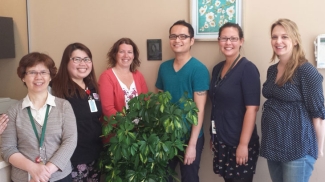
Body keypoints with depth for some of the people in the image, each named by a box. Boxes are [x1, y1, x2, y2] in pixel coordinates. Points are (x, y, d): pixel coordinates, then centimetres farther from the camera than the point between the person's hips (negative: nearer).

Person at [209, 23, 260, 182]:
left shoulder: (248, 69, -13)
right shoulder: (217, 68, 7)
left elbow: (251, 109, -17)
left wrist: (243, 144, -19)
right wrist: (213, 137, 14)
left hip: (239, 142, -6)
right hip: (221, 141, 6)